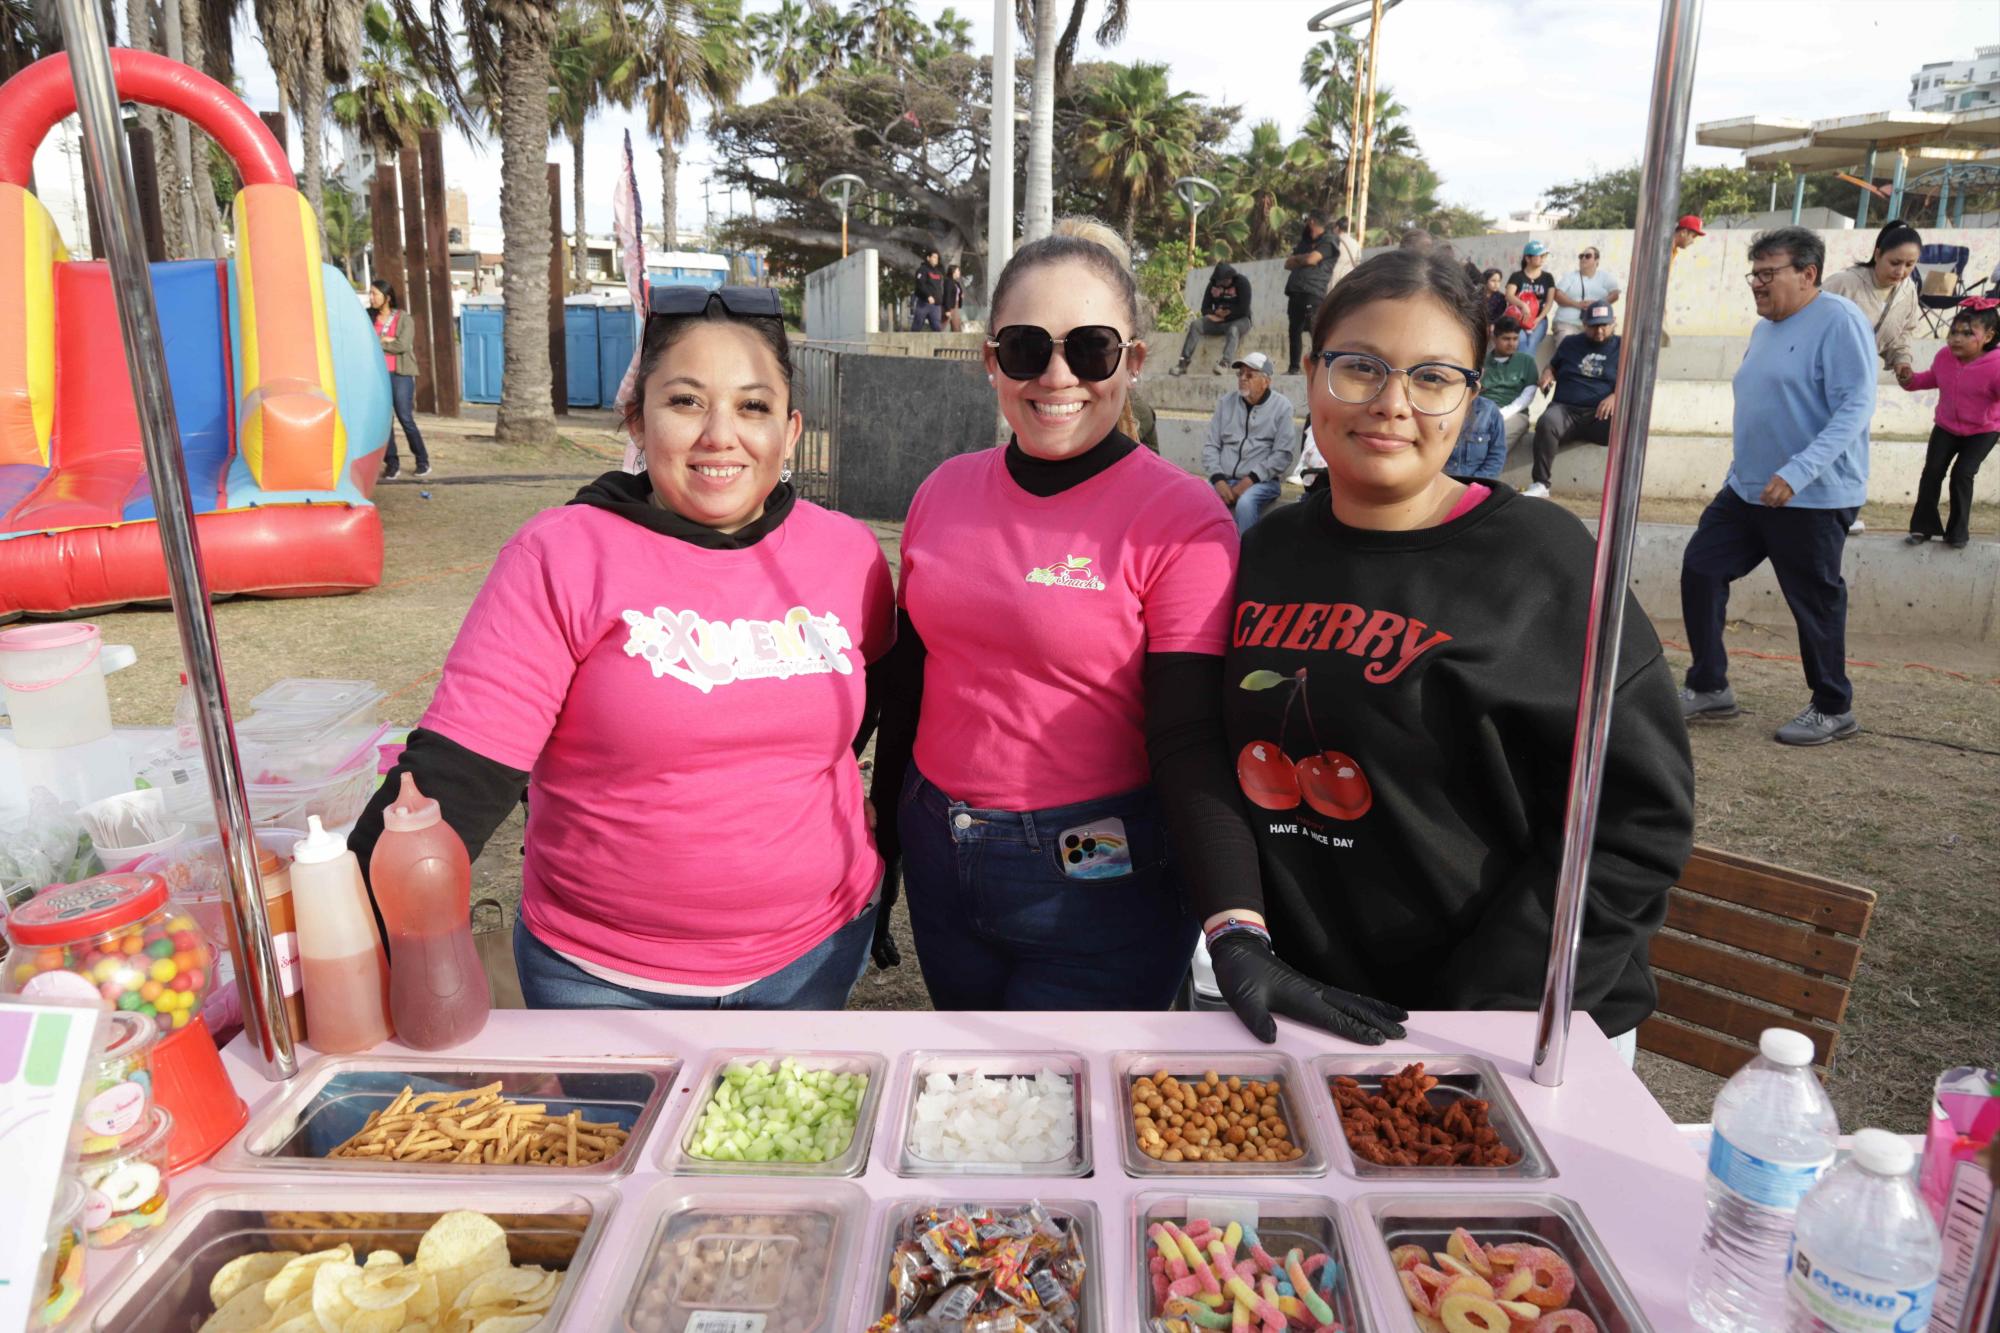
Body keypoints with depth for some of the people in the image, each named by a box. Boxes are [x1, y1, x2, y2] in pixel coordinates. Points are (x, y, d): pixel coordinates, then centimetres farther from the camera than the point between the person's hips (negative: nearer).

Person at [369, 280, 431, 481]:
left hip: (400, 374, -4)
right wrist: (384, 340, -12)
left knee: (406, 418, -5)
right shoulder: (369, 317, 10)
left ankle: (423, 462, 6)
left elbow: (402, 345, -13)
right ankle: (392, 464, 8)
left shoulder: (403, 318, -1)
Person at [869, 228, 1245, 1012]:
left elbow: (1185, 744, -16)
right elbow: (909, 681, 10)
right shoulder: (944, 492, 1)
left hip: (1096, 881, -5)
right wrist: (882, 844, 14)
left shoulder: (1181, 520, -14)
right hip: (938, 858, 6)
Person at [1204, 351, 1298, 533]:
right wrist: (1218, 479, -8)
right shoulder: (1226, 402, 12)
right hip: (1224, 479, 3)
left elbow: (1284, 454, -4)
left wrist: (1251, 479, -14)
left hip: (1262, 481, -3)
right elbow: (1211, 445, 8)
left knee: (1245, 503, -35)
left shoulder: (1281, 406, 2)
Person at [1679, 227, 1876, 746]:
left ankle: (1833, 710, 20)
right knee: (1700, 570, 4)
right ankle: (1708, 688, 15)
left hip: (1814, 498, -8)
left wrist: (1797, 473, -30)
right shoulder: (1765, 328, 12)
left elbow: (1855, 407, -22)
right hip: (1747, 490, 8)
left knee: (1815, 602, 3)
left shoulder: (1839, 321, -13)